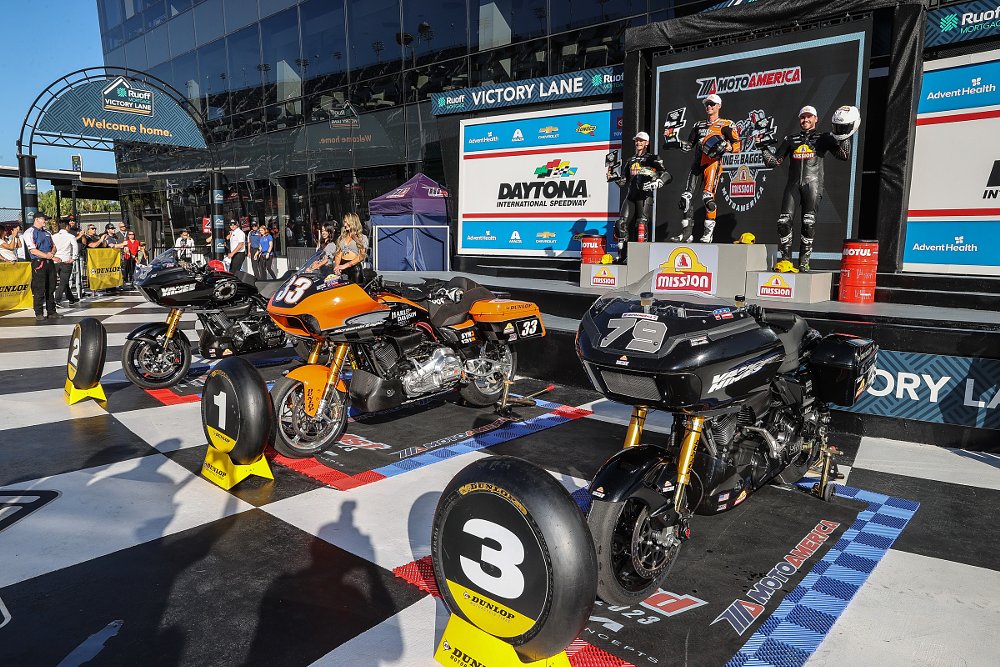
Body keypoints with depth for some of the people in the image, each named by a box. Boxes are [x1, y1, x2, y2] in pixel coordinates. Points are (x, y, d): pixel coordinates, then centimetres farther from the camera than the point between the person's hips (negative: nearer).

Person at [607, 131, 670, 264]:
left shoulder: (653, 158, 8)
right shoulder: (631, 161, 25)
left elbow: (667, 176, -2)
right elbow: (623, 182, 26)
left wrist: (655, 183, -19)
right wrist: (612, 175, 10)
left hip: (645, 195, -5)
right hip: (630, 195, 5)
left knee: (641, 224, -17)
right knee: (622, 223, -9)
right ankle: (623, 255, -4)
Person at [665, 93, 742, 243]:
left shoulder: (726, 125, 8)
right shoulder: (698, 125, 26)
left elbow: (737, 145, 2)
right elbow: (688, 146, 25)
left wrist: (729, 147, -20)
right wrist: (673, 138, 13)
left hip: (713, 162, -6)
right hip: (697, 163, 6)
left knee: (708, 197, -20)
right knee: (686, 197, -3)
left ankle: (708, 233, -14)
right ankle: (687, 233, 3)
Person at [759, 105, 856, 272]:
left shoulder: (824, 138, 13)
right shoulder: (790, 140, 21)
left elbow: (844, 155, 4)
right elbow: (774, 162, 17)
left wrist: (844, 137, -9)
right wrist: (764, 147, 5)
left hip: (812, 184, -2)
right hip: (793, 184, 2)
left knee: (809, 223, -11)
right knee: (784, 221, -10)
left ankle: (804, 260, -5)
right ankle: (785, 258, -1)